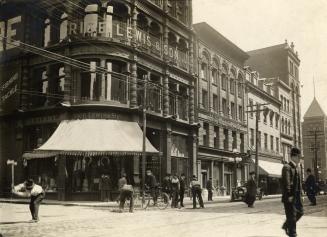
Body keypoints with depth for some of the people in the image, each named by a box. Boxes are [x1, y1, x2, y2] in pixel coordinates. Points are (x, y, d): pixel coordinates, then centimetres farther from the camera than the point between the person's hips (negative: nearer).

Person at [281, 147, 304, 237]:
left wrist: (300, 194, 14)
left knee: (300, 212, 14)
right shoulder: (287, 167, -12)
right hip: (290, 196, -9)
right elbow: (286, 182, -19)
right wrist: (289, 195, -23)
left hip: (297, 195, 9)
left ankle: (286, 225, 32)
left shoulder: (297, 168, 16)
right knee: (292, 216, -2)